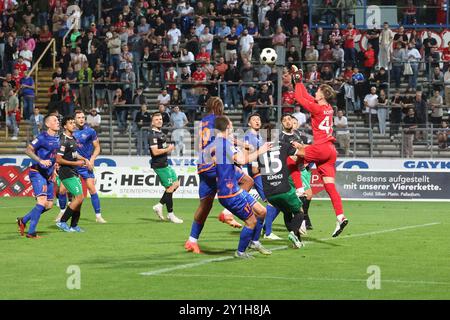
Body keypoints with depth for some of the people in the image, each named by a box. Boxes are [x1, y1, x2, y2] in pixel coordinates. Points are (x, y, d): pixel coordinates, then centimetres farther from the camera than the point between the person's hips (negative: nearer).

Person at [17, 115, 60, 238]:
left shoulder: (57, 138, 10)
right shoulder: (42, 137, -14)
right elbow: (28, 150, -18)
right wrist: (41, 161, -29)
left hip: (48, 175, 8)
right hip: (38, 173, -8)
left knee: (49, 205, 7)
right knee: (42, 201, -19)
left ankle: (23, 220, 24)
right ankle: (31, 232, -13)